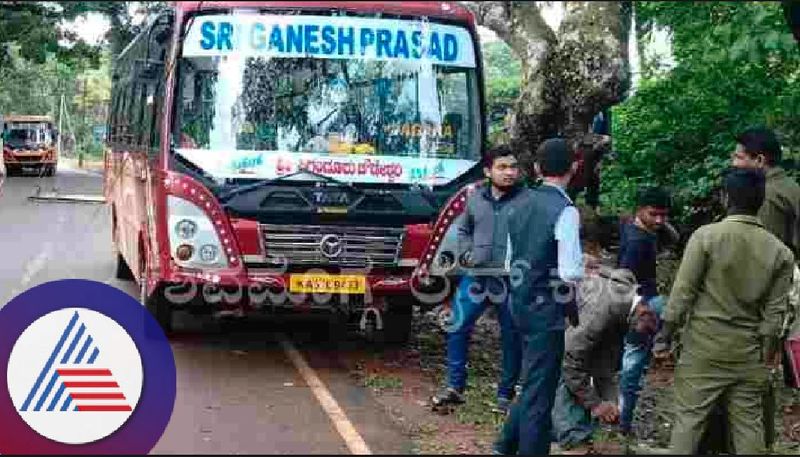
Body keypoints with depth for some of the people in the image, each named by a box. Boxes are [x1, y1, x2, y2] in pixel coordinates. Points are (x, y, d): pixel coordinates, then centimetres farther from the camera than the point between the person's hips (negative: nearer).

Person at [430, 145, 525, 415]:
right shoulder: (476, 199, 11)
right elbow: (463, 230, 25)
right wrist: (466, 253, 9)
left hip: (512, 281, -3)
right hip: (476, 276, 4)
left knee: (512, 338, 6)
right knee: (457, 328, 1)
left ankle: (506, 395, 20)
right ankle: (455, 387, 14)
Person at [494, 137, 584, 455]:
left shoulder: (523, 204, 6)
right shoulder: (565, 211, -18)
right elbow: (570, 273, -23)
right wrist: (584, 265, -4)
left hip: (522, 303, 8)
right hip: (547, 309, -8)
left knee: (534, 381, 22)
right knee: (540, 389, 1)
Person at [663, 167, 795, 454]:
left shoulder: (706, 235, -9)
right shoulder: (780, 251, 1)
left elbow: (683, 291, -9)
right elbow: (775, 311, 0)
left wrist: (668, 332, 1)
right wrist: (767, 351, 9)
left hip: (704, 347, -3)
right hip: (749, 353, 3)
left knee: (689, 417, 2)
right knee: (748, 423, 9)